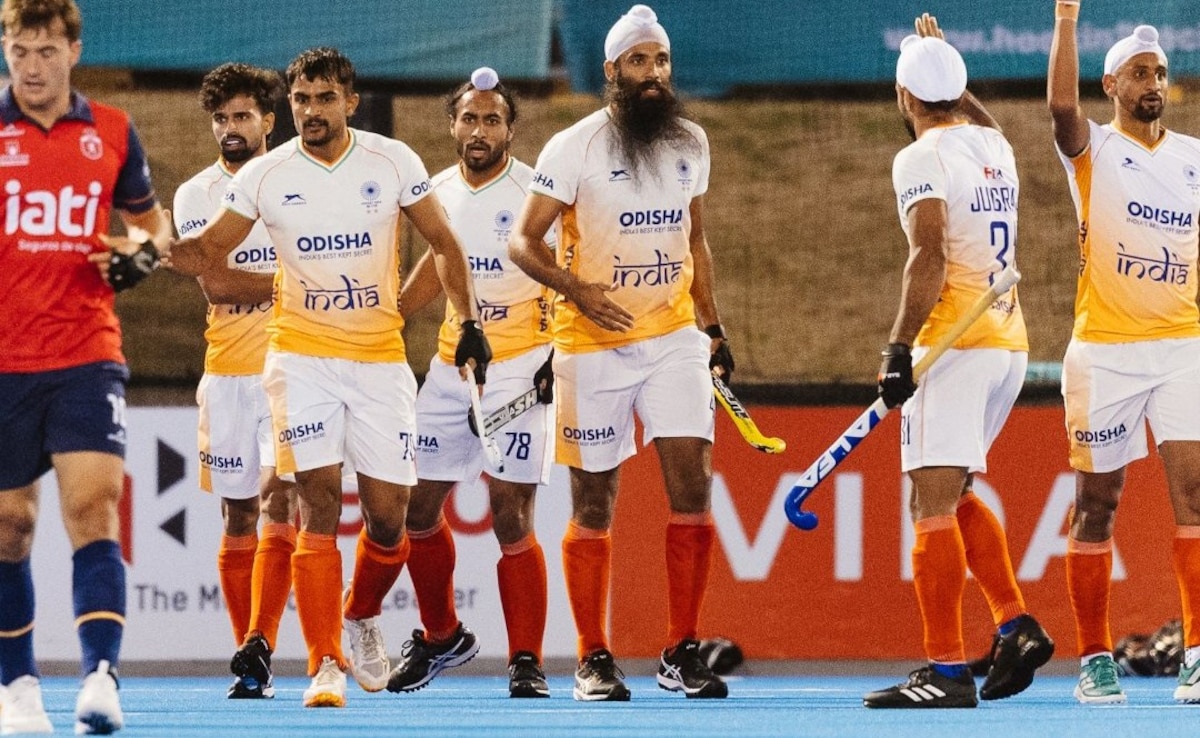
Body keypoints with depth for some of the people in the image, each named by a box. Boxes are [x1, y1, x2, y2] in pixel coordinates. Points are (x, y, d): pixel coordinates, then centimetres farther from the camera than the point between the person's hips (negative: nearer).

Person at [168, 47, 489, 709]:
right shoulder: (264, 176, -3)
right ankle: (325, 666, -12)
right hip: (301, 355, -1)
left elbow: (443, 243, 9)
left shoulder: (393, 162, -2)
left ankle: (361, 616, 30)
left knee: (387, 516, -1)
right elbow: (209, 250, 5)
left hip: (380, 357, 1)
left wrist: (469, 322, 5)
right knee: (318, 507, -13)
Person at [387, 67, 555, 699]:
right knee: (418, 505, 6)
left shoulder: (534, 192, -9)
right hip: (451, 364, 6)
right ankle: (441, 636, 27)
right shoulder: (439, 191, 8)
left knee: (511, 515, -12)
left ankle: (526, 662, -6)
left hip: (520, 367, -6)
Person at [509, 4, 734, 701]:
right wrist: (576, 289, -23)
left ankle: (682, 653, -1)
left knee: (693, 483, -9)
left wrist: (714, 327, 17)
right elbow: (524, 240, -7)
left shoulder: (690, 142, 8)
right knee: (594, 504, 2)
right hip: (594, 347, -3)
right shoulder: (574, 147, -8)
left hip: (675, 337, 3)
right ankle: (594, 658, 11)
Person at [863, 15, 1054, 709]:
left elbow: (930, 259, -19)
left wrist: (900, 348, -20)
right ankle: (1016, 625, 8)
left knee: (933, 504, -11)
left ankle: (946, 670, -18)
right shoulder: (996, 145, 13)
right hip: (1010, 342, 8)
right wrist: (943, 54, 51)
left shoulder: (922, 159, -9)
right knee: (953, 496, 20)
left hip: (956, 343, -8)